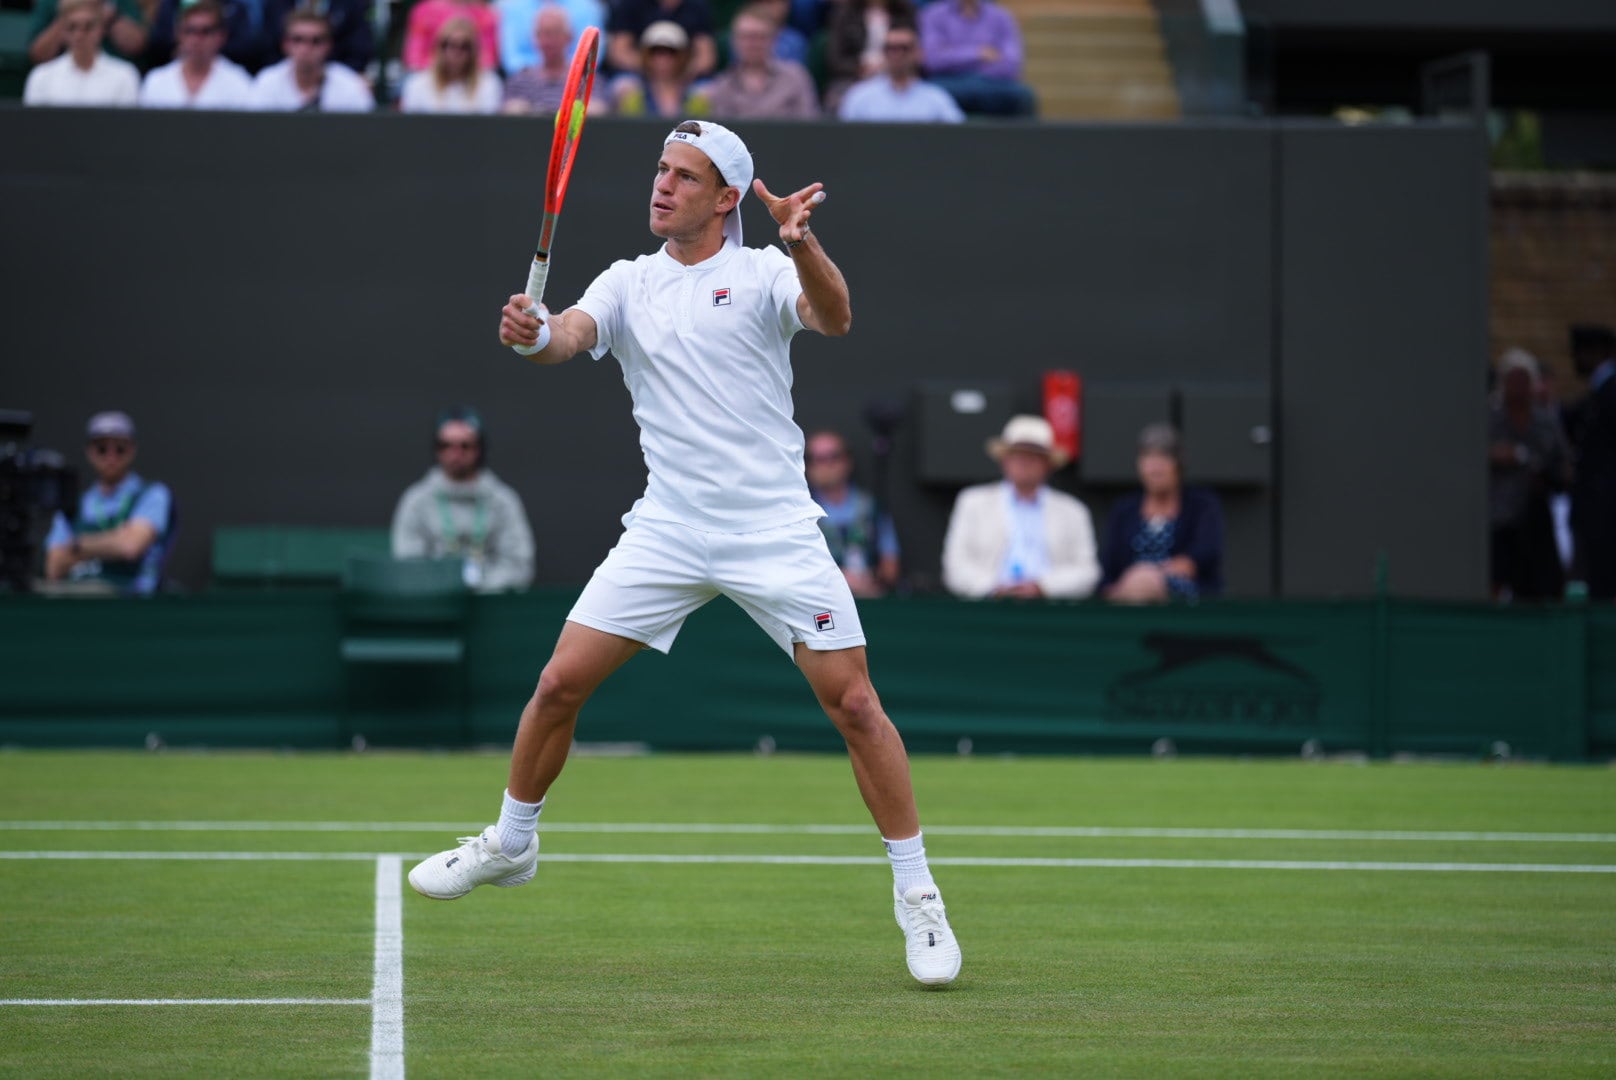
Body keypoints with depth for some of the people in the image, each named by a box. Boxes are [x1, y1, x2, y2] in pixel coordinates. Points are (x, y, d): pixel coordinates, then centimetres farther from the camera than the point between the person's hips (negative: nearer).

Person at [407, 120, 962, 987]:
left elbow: (833, 318, -22)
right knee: (560, 683, 0)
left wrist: (801, 242, -42)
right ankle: (510, 844, 22)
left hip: (775, 537, -3)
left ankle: (915, 893, 2)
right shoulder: (629, 283, 8)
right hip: (666, 530, 3)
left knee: (853, 703, -9)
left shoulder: (763, 272, -3)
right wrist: (534, 334, -33)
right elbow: (573, 332, -9)